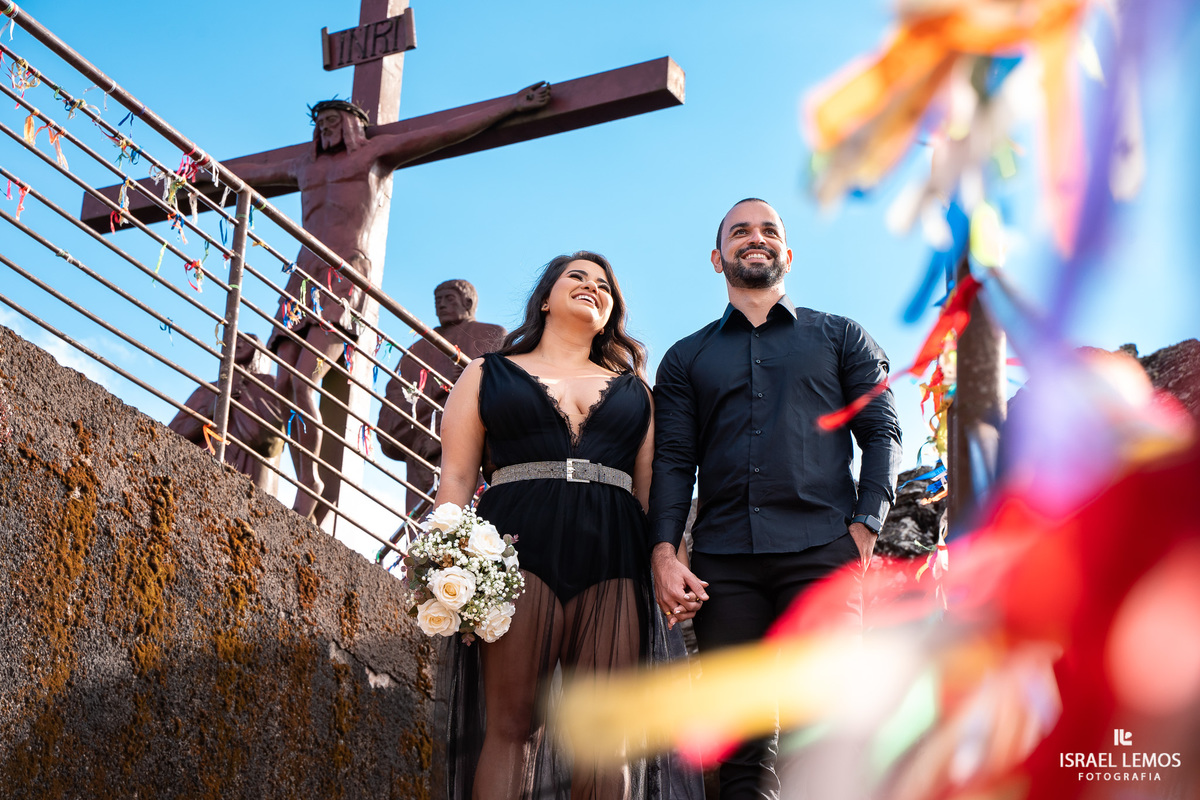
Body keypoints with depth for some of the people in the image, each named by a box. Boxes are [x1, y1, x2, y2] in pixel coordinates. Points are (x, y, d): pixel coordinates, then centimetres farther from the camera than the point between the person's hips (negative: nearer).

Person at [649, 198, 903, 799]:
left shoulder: (840, 338, 19)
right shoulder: (686, 359, 22)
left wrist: (864, 528, -5)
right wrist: (664, 553, -3)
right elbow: (672, 460, 13)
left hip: (820, 551, -1)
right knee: (741, 745, -3)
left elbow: (882, 434, 11)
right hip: (722, 560, 2)